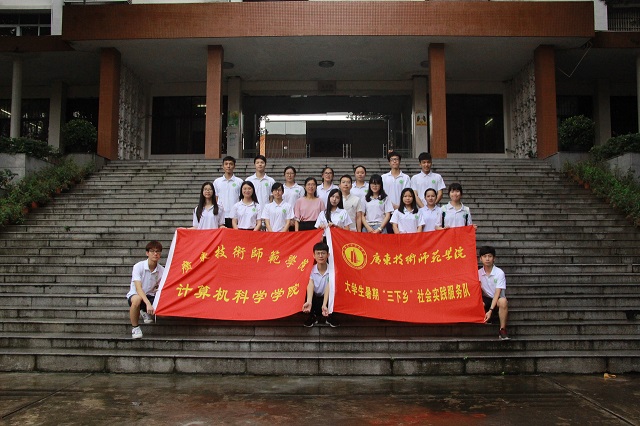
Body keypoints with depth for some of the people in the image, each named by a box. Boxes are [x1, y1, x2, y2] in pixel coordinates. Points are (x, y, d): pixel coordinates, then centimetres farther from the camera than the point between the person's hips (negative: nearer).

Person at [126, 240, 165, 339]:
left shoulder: (162, 270, -6)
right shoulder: (138, 266, -17)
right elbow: (138, 288, -27)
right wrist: (148, 303, -40)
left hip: (150, 296, 4)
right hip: (135, 294, -4)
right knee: (137, 299, -41)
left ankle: (146, 312, 13)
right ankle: (135, 327, -15)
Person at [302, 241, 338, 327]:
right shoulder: (311, 269, -15)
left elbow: (328, 288, -28)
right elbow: (310, 285, -30)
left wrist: (324, 305, -43)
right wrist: (309, 302, -49)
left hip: (326, 297, 0)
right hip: (315, 297, 0)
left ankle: (329, 317, -1)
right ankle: (312, 317, -5)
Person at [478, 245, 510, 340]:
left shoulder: (499, 273, -13)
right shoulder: (479, 273, 0)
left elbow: (497, 293, -19)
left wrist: (490, 310, -29)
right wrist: (480, 301, -22)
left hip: (497, 299, -2)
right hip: (486, 299, 2)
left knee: (503, 301, -38)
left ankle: (502, 330, -23)